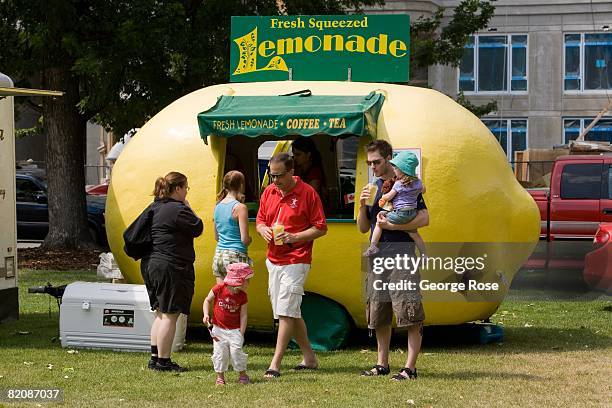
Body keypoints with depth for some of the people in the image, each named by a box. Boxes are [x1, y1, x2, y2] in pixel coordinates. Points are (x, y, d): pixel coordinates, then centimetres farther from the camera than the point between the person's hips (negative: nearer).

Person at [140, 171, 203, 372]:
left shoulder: (154, 208, 14)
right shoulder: (178, 210, -15)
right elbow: (197, 228, -10)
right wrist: (188, 207, 0)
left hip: (150, 265, 10)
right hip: (171, 267, -10)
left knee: (161, 314, 17)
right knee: (170, 315, -4)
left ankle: (155, 358, 18)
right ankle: (163, 361, -3)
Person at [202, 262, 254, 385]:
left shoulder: (242, 296, -5)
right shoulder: (219, 289, -11)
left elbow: (243, 315, -2)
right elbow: (207, 301, 2)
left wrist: (241, 333, -7)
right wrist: (206, 315, -12)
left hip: (235, 330, 0)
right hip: (218, 329, 0)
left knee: (236, 351, -9)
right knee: (220, 352, -2)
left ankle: (242, 374, 9)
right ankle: (220, 376, 14)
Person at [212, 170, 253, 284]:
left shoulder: (218, 206, 10)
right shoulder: (240, 207, -10)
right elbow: (245, 239, -13)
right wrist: (250, 239, 10)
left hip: (218, 255, 7)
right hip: (236, 255, -7)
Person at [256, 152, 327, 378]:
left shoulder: (307, 193, -8)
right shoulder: (268, 192, 9)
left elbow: (320, 228, -6)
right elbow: (260, 221, 20)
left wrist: (295, 237, -18)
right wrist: (263, 230, -4)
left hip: (296, 260, -7)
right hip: (273, 260, 7)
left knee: (286, 312, -11)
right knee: (291, 312, 13)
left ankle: (275, 364, -12)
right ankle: (309, 356, 24)